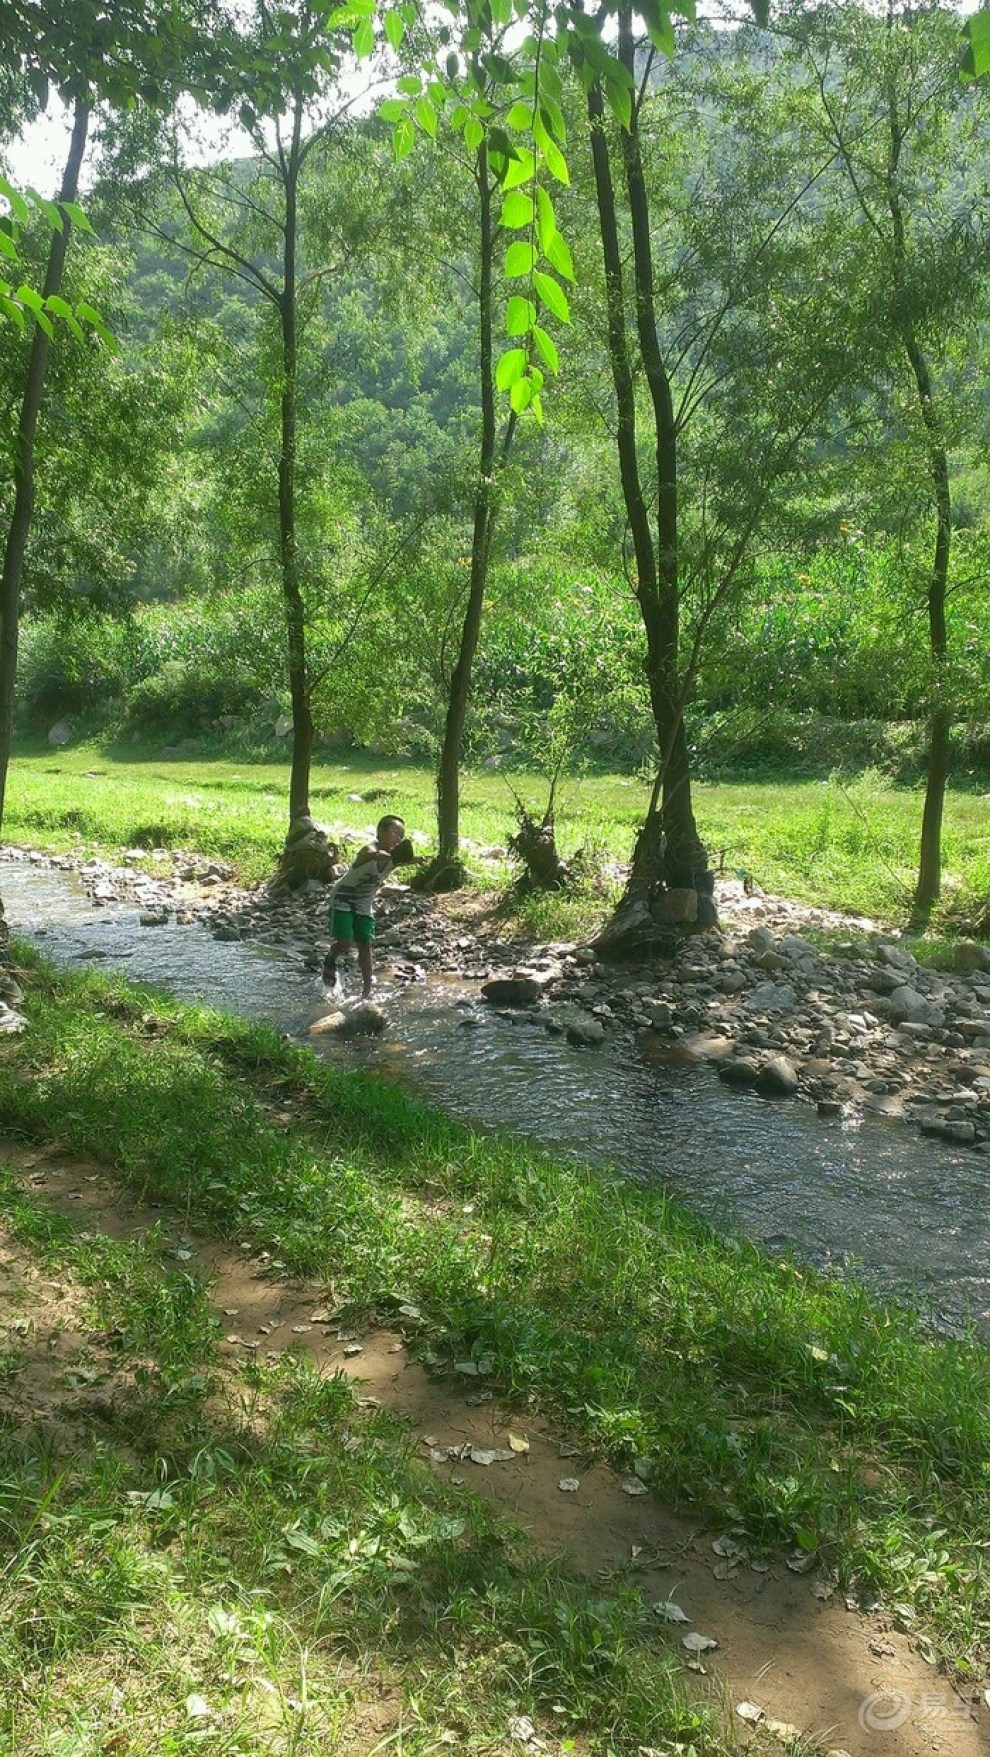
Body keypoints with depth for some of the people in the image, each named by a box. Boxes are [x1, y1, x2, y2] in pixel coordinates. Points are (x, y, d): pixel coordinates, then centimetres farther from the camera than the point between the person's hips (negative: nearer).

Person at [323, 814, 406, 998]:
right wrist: (392, 856, -73)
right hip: (343, 900, -6)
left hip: (365, 904, 6)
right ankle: (330, 960, 21)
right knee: (345, 943, -13)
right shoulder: (370, 849, -29)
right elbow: (375, 855, -50)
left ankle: (367, 992, 6)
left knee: (365, 946, 0)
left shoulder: (393, 856, -7)